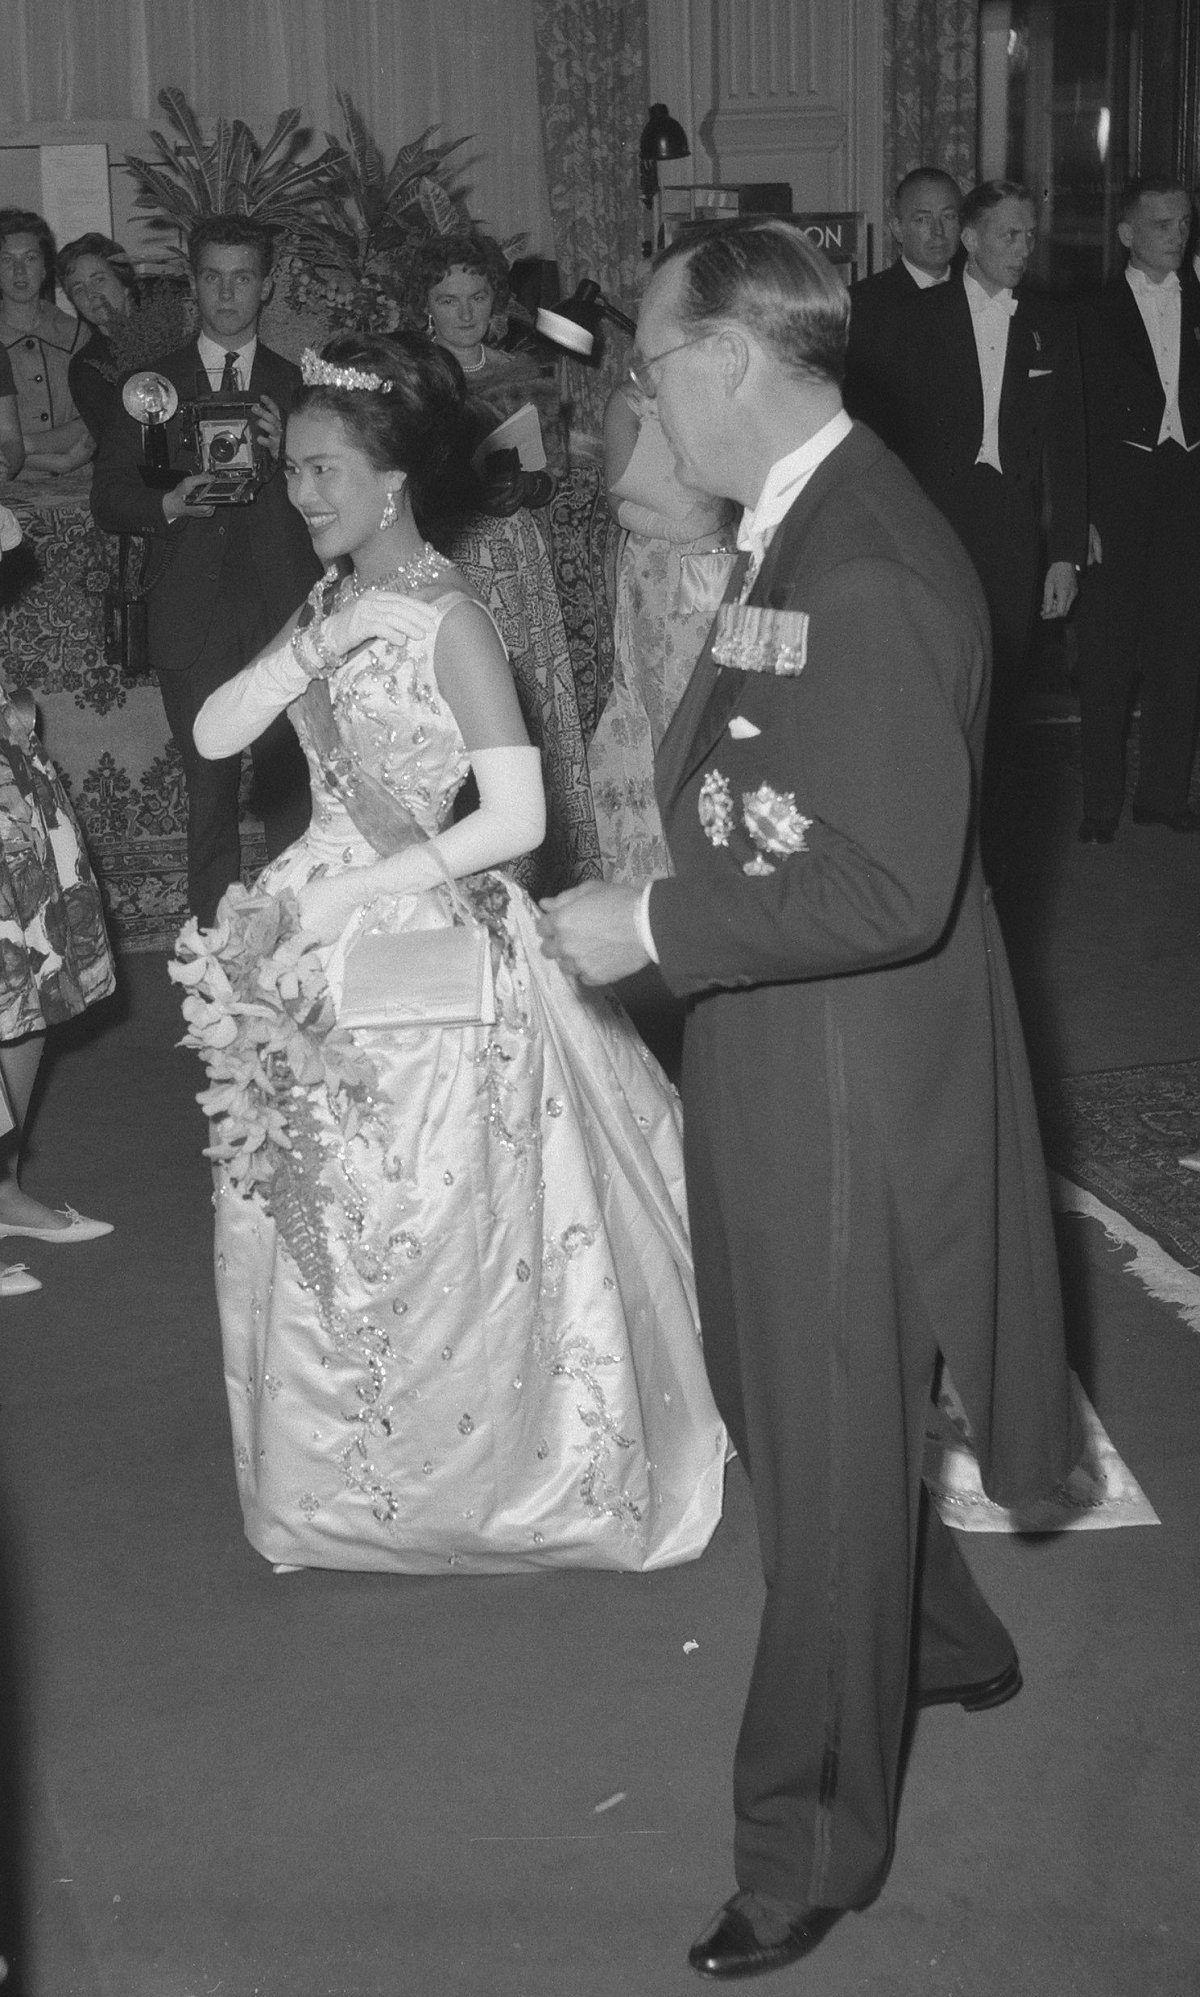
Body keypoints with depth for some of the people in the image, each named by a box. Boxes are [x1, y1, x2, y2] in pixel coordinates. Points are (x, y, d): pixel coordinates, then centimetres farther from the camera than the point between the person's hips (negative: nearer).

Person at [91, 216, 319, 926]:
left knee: (291, 787, -2)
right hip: (194, 621, 0)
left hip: (286, 621, 0)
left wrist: (286, 457, -12)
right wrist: (169, 504, -11)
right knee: (209, 789, 2)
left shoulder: (300, 386, 11)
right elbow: (108, 499, 8)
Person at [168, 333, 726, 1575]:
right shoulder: (332, 601, 7)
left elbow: (518, 819, -21)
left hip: (426, 945, -7)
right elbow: (214, 736, 0)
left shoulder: (447, 620, -16)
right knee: (316, 1217, 16)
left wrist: (350, 892, -19)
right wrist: (312, 650, -14)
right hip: (323, 941, 7)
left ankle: (467, 1467, 29)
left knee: (431, 1225, 6)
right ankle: (350, 1462, 36)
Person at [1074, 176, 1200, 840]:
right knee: (1107, 654, 2)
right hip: (1120, 494, -3)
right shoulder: (1095, 313, 1)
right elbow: (1082, 421, -3)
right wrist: (1086, 516, -10)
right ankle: (1101, 802, 10)